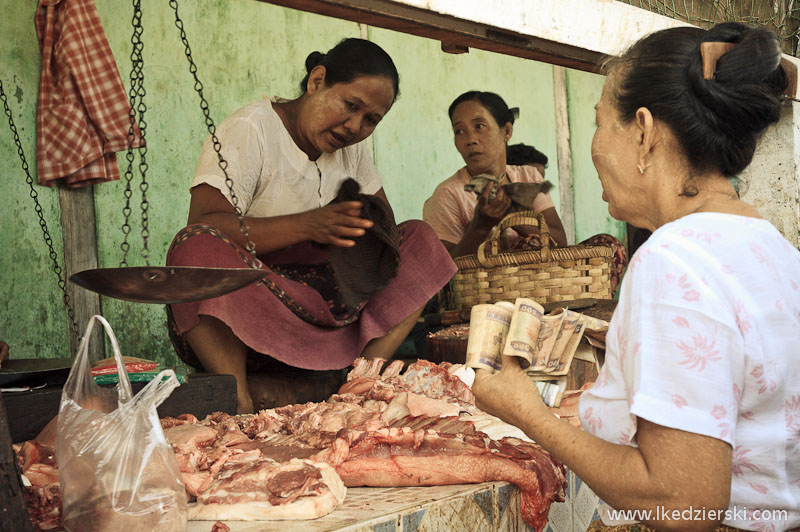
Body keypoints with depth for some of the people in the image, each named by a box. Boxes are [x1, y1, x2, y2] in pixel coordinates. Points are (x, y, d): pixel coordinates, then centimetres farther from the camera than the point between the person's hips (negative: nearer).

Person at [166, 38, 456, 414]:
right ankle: (238, 404, -36)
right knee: (199, 248, -35)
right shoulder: (250, 130, -10)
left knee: (420, 239, -5)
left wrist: (369, 227, -16)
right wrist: (307, 225, -33)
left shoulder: (351, 148, 13)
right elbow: (203, 227, -22)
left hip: (323, 305, 6)